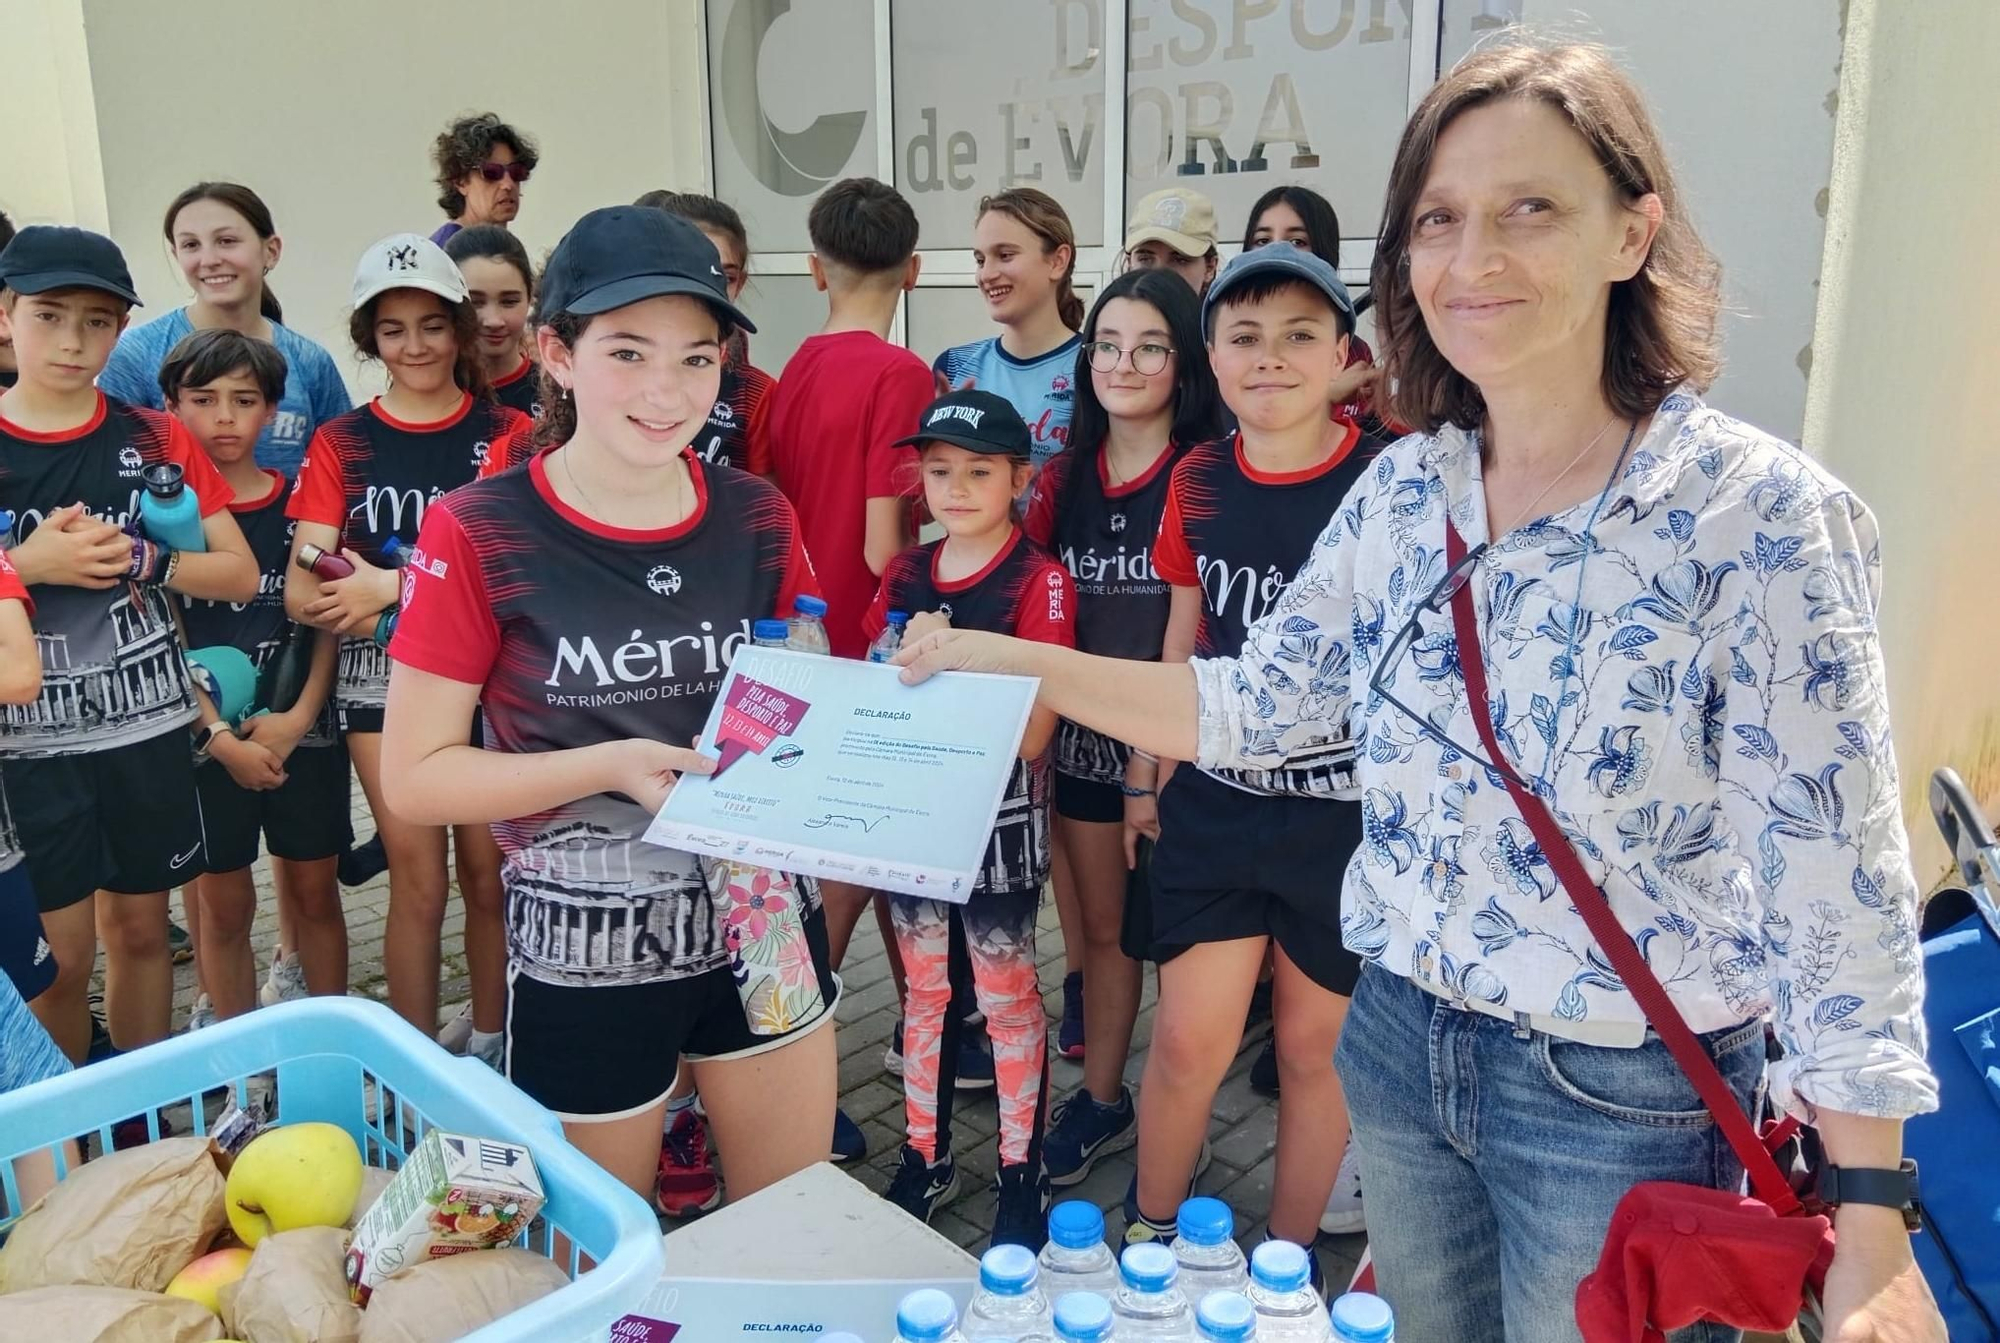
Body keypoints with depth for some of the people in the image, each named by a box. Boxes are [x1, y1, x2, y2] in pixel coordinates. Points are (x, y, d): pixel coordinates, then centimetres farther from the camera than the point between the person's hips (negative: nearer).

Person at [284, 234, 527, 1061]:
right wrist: (345, 605, -24)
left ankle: (489, 1047, 23)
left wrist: (391, 586, -20)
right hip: (381, 677, 1)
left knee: (487, 872, 4)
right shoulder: (340, 444, 6)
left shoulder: (505, 433, 2)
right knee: (417, 881, 3)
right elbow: (301, 593, -3)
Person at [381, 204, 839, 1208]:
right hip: (586, 956, -3)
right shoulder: (479, 533, -12)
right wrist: (612, 766, -22)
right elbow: (413, 779, -10)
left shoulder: (758, 520, -2)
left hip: (763, 924, 3)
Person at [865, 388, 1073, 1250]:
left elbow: (1032, 732, -16)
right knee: (925, 988, 15)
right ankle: (925, 1155, 31)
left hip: (999, 815, -5)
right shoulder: (904, 576, 4)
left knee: (1005, 995, 8)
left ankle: (1022, 1174, 23)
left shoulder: (1039, 581, -11)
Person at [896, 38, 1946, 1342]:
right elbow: (1257, 705, 4)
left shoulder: (1761, 515, -19)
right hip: (1402, 1043, 5)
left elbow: (1834, 891, -17)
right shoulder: (1404, 488, -3)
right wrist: (1017, 663, -3)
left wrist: (1869, 1229, -15)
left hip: (1627, 1102, -4)